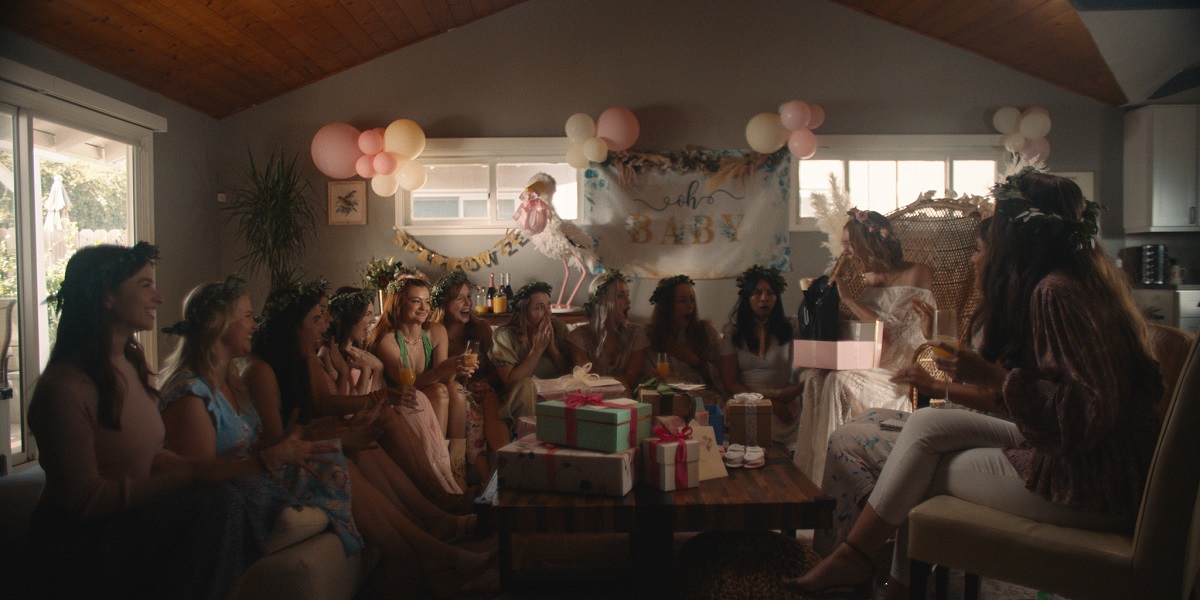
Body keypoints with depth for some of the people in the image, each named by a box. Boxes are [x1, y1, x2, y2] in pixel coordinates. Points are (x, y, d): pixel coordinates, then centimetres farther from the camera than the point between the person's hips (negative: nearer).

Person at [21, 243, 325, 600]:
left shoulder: (129, 363, 9)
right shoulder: (64, 387, -19)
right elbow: (84, 499, -20)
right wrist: (193, 475, -26)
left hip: (131, 518, 8)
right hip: (75, 543, -8)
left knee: (253, 489, -14)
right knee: (219, 502, -28)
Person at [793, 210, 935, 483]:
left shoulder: (917, 274, -6)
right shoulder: (870, 279, 16)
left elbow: (891, 332, -15)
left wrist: (847, 296, -12)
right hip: (872, 366, 7)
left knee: (840, 381, -32)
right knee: (813, 376, -21)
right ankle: (811, 474, -18)